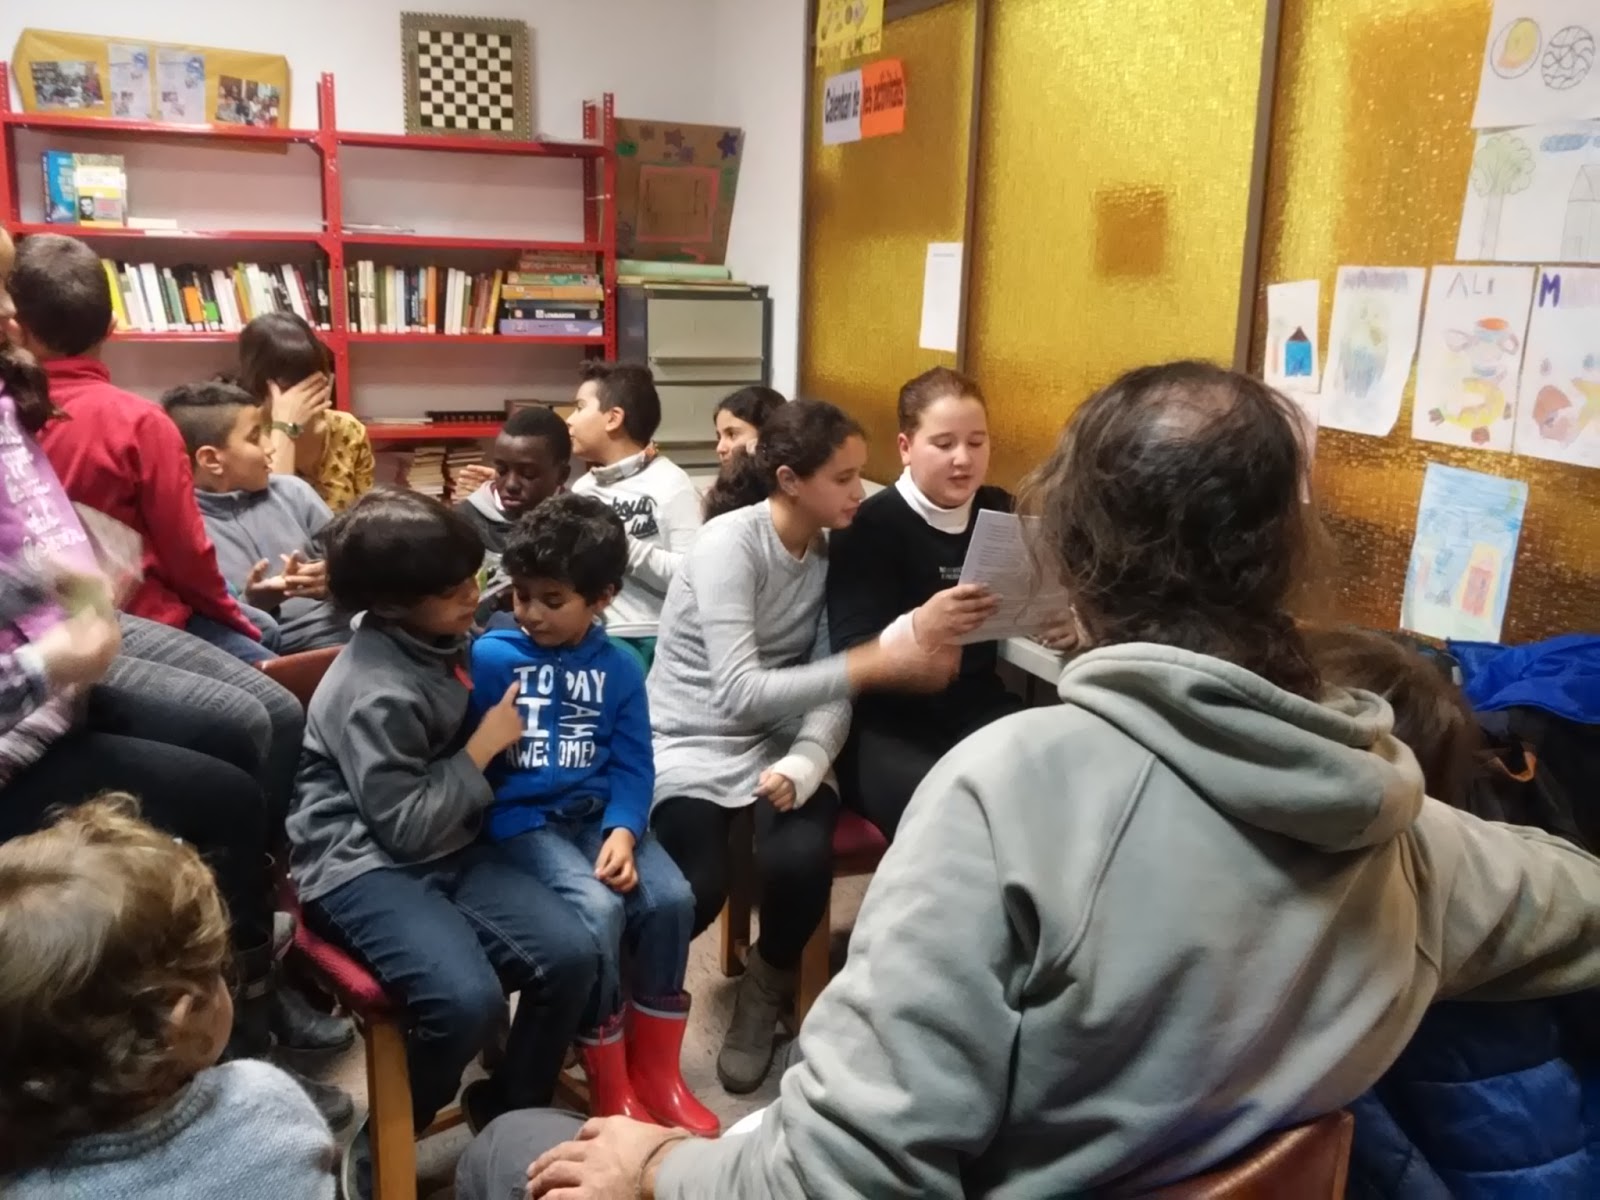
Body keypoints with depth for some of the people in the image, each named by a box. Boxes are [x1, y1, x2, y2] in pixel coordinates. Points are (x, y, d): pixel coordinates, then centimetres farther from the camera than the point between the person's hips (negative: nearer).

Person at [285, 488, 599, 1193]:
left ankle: (507, 1113, 11)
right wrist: (484, 748, -13)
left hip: (449, 848, 8)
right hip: (364, 865, -8)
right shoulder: (375, 692, -20)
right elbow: (406, 827, -19)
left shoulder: (445, 641, 6)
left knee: (571, 955, -13)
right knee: (468, 1000, -30)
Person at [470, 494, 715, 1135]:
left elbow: (633, 765, 3)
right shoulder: (488, 657, -4)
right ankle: (610, 1085, -5)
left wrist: (623, 832, -12)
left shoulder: (620, 667, 6)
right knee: (599, 909, -27)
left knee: (672, 898, -18)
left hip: (597, 812, 4)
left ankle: (655, 1069, 4)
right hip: (521, 817, -4)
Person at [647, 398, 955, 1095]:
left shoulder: (834, 552, 0)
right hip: (690, 743, -4)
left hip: (776, 741, 4)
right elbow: (737, 694, -26)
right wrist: (874, 664, -31)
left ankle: (768, 987, 7)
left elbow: (830, 687, -5)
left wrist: (805, 763, -25)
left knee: (802, 859, -25)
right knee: (696, 892, -24)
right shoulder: (729, 544, -17)